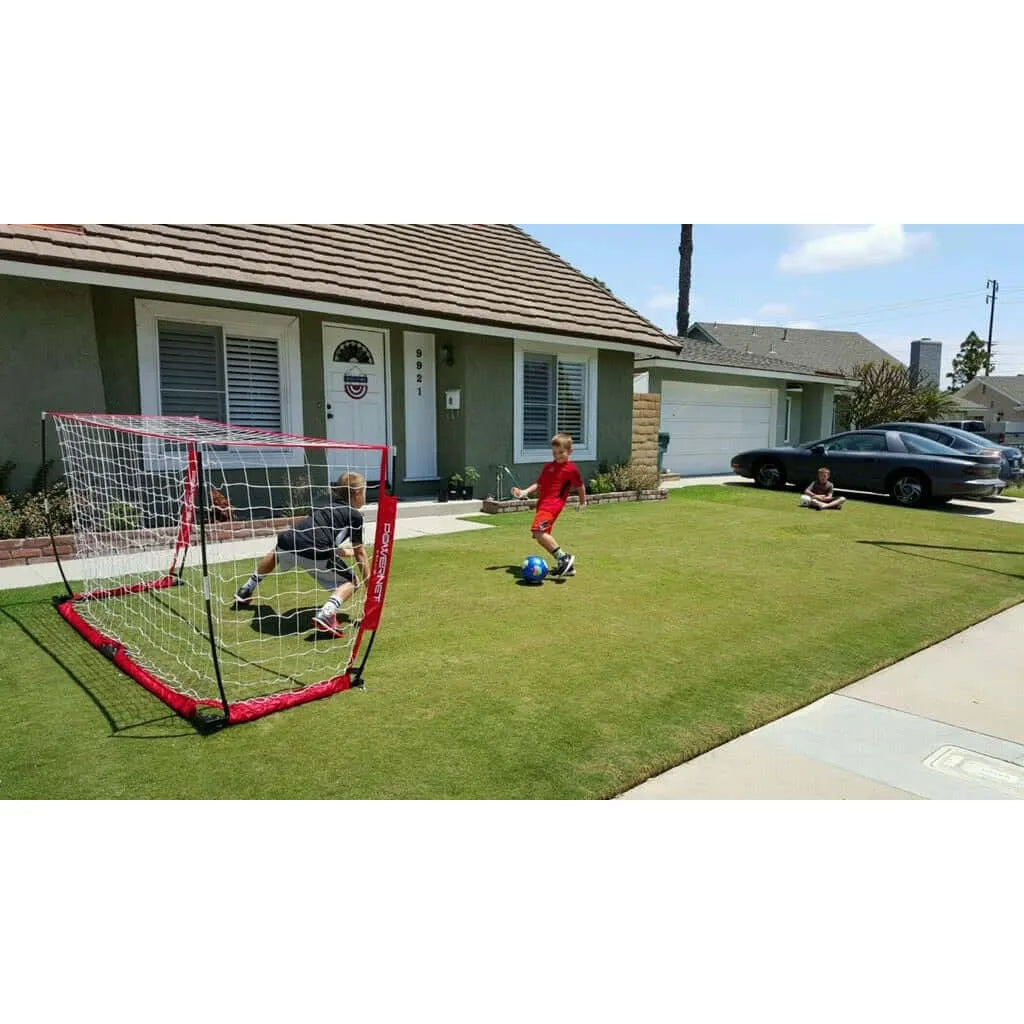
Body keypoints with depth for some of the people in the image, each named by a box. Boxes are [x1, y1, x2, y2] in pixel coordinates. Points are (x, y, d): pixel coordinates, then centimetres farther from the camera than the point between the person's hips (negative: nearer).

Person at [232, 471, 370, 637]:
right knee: (351, 583, 9)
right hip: (314, 554, -7)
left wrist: (342, 551, 62)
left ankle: (245, 591, 48)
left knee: (277, 552, 43)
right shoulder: (355, 515, 9)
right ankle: (325, 614, -18)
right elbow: (360, 553, 9)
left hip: (287, 541, 7)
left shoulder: (328, 506, 29)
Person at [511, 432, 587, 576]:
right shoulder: (548, 466, 18)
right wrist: (525, 491, 6)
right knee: (541, 536, 10)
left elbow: (580, 486, 10)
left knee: (538, 531, -28)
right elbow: (539, 484, 20)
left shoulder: (571, 469, -2)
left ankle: (563, 557, -20)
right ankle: (566, 566, 18)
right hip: (542, 504, 9)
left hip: (553, 505, -9)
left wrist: (583, 502, 20)